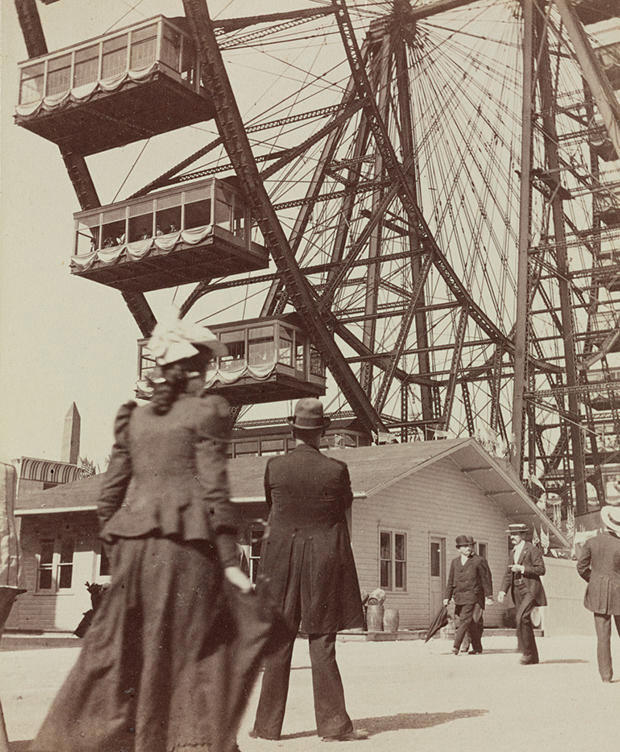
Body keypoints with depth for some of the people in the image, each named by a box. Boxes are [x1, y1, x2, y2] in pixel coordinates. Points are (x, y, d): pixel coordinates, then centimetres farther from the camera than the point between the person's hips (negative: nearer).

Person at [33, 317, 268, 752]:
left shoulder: (135, 418, 14)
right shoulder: (206, 412, -1)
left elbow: (110, 493, 12)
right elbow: (214, 491, -8)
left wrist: (117, 552, 19)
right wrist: (230, 562, -8)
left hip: (133, 542, 5)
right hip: (185, 544, -5)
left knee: (114, 652, 11)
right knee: (193, 653, 4)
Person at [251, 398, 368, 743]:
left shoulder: (274, 466, -5)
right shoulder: (336, 469, -9)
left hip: (281, 562, 2)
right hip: (325, 562, -1)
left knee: (278, 644, 9)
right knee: (322, 644, 4)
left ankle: (268, 724, 15)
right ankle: (333, 724, 7)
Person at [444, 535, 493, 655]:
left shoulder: (479, 561, 0)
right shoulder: (454, 562, 14)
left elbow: (486, 580, 0)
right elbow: (451, 581, 17)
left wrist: (488, 596, -4)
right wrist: (447, 597, 11)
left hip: (472, 596, -5)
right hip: (459, 597, 5)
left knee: (465, 619, -16)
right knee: (470, 623, 9)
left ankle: (456, 646, -22)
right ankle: (477, 648, 18)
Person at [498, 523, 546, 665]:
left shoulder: (532, 549, -7)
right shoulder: (513, 552, 17)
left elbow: (541, 570, -12)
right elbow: (509, 573, 19)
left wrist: (522, 568, -19)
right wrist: (503, 591, 8)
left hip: (531, 590, -8)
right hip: (517, 591, 8)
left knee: (521, 617, -23)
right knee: (525, 623, 9)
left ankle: (526, 651, -14)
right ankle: (533, 657, 17)